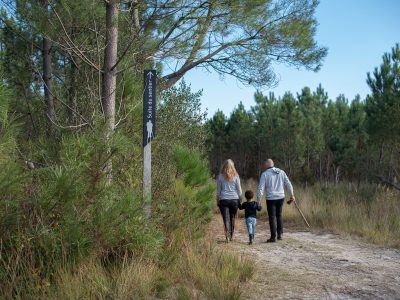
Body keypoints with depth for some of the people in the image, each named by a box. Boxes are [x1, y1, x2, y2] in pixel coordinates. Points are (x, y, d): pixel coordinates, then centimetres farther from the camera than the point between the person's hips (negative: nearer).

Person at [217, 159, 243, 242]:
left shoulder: (221, 176, 0)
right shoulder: (235, 176, 1)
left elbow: (218, 190, 4)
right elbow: (239, 189, 4)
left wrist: (217, 201, 12)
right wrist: (240, 199, 13)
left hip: (223, 200, -1)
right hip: (234, 199, 1)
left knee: (226, 219, -2)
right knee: (232, 219, 14)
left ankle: (227, 236, -15)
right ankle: (231, 236, 22)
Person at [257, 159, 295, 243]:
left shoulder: (265, 174, -6)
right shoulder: (281, 172, 6)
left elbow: (261, 189, -9)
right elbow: (288, 184, 6)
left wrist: (258, 201, -5)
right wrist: (292, 195, 13)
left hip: (271, 199, -4)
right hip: (281, 197, 4)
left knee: (272, 217, 3)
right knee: (279, 216, 19)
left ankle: (273, 237, 5)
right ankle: (280, 234, 19)